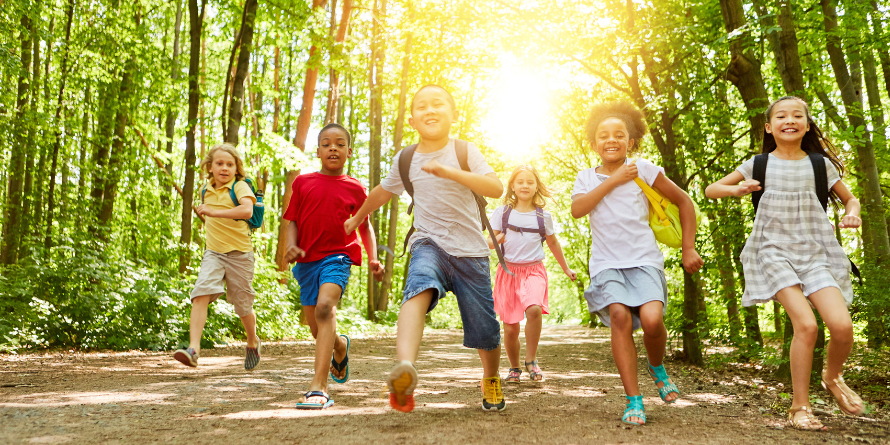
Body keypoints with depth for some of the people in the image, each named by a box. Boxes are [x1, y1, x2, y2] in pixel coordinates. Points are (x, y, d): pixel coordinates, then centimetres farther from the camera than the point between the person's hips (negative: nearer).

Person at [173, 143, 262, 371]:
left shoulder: (240, 186, -10)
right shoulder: (206, 191, 10)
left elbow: (247, 210, -32)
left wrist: (213, 212, -32)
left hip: (239, 253, -4)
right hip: (213, 252, 4)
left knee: (243, 305, 8)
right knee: (200, 295, -19)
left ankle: (253, 342, 35)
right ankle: (193, 348, -26)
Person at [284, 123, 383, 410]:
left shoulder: (355, 188, 5)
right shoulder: (303, 182, 8)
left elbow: (365, 226, 14)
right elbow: (292, 221, 9)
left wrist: (373, 259, 2)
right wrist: (291, 246, -10)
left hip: (338, 256, -3)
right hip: (307, 260, 3)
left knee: (325, 307, -29)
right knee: (317, 329, 10)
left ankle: (319, 387, -32)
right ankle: (341, 346, 48)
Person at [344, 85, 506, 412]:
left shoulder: (465, 151, -4)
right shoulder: (405, 160, 4)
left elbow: (496, 188, -20)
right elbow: (382, 192, 24)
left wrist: (450, 172, -31)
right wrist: (357, 218, 38)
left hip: (470, 252, 0)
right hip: (429, 244, 1)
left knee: (483, 330, 4)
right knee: (419, 287, -34)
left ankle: (491, 379, 38)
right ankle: (405, 368, -57)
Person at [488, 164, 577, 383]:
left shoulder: (543, 216, 6)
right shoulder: (502, 213, 4)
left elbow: (553, 244, 19)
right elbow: (489, 242, 6)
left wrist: (566, 269, 28)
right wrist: (497, 240, -18)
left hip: (534, 270, 0)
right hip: (508, 270, 0)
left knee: (534, 309, -29)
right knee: (510, 327, 0)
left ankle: (531, 360, -10)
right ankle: (514, 368, 25)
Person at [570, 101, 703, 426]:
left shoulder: (642, 169, 5)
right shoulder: (586, 178, 10)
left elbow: (684, 202, 11)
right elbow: (577, 209, -11)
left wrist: (688, 249, 7)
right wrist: (613, 181, -9)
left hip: (644, 259, -1)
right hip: (607, 262, 1)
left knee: (651, 318, -23)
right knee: (619, 315, -24)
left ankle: (657, 368, 15)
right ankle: (634, 401, -13)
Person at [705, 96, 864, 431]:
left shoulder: (820, 164, 6)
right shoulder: (759, 164, 4)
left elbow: (848, 198, 19)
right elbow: (711, 190, 8)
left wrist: (852, 212, -5)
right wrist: (738, 189, -13)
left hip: (816, 252, 2)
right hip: (775, 252, -2)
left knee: (842, 325, -16)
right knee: (806, 324, -21)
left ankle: (833, 377, 19)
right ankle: (800, 406, -5)